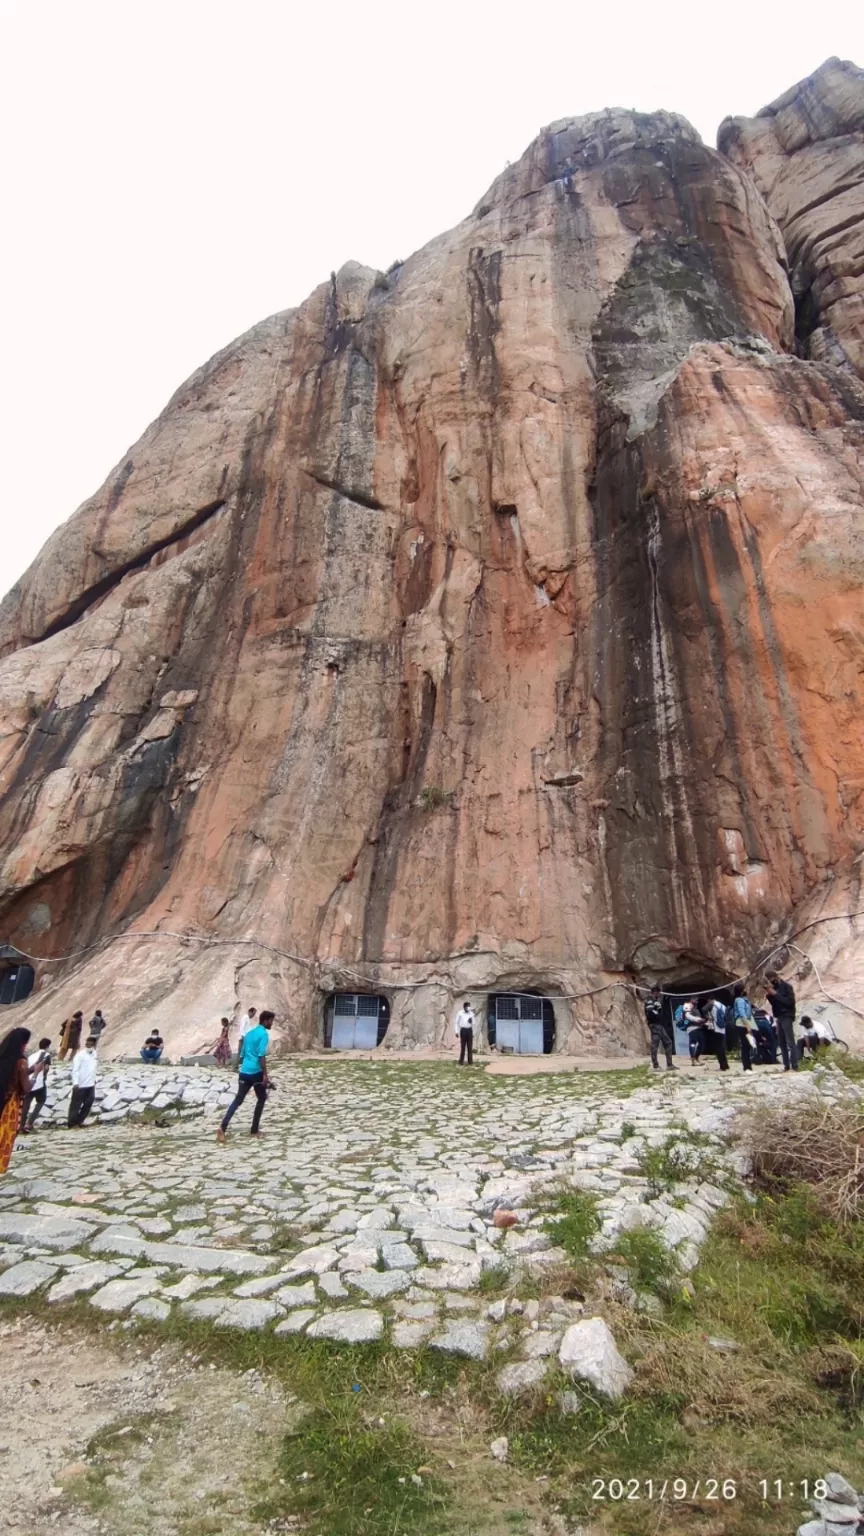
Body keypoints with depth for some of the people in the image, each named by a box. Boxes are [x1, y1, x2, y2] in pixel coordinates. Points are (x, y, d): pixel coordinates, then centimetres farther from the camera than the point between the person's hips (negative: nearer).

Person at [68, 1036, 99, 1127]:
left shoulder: (95, 1054, 8)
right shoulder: (80, 1055, -13)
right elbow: (75, 1070, -18)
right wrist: (75, 1083, -27)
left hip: (91, 1085, 7)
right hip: (80, 1085, -7)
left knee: (88, 1104, 12)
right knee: (76, 1105, 2)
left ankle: (79, 1121, 25)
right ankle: (72, 1124, 10)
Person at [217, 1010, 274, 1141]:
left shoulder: (249, 1032, 15)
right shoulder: (264, 1034, -10)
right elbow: (261, 1056, -18)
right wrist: (265, 1074, -17)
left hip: (244, 1072, 7)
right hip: (256, 1072, -7)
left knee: (237, 1100, 6)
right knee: (261, 1099, 12)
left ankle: (222, 1128, -8)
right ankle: (254, 1130, 14)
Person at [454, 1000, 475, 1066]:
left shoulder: (471, 1013, 5)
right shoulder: (460, 1013, -3)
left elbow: (473, 1024, 11)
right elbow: (456, 1023, 1)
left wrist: (473, 1033, 8)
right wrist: (457, 1032, -5)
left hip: (470, 1030, 3)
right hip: (463, 1030, -3)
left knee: (470, 1047, 5)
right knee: (462, 1047, 1)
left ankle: (470, 1062, 12)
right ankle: (461, 1062, 9)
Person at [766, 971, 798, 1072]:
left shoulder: (787, 986, -7)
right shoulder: (774, 987, 13)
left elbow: (790, 1001, -17)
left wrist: (775, 994, -18)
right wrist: (770, 995, -2)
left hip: (787, 1017, -8)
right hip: (779, 1017, 8)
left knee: (790, 1042, -9)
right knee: (782, 1043, 7)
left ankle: (794, 1067, -10)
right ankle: (786, 1066, 10)